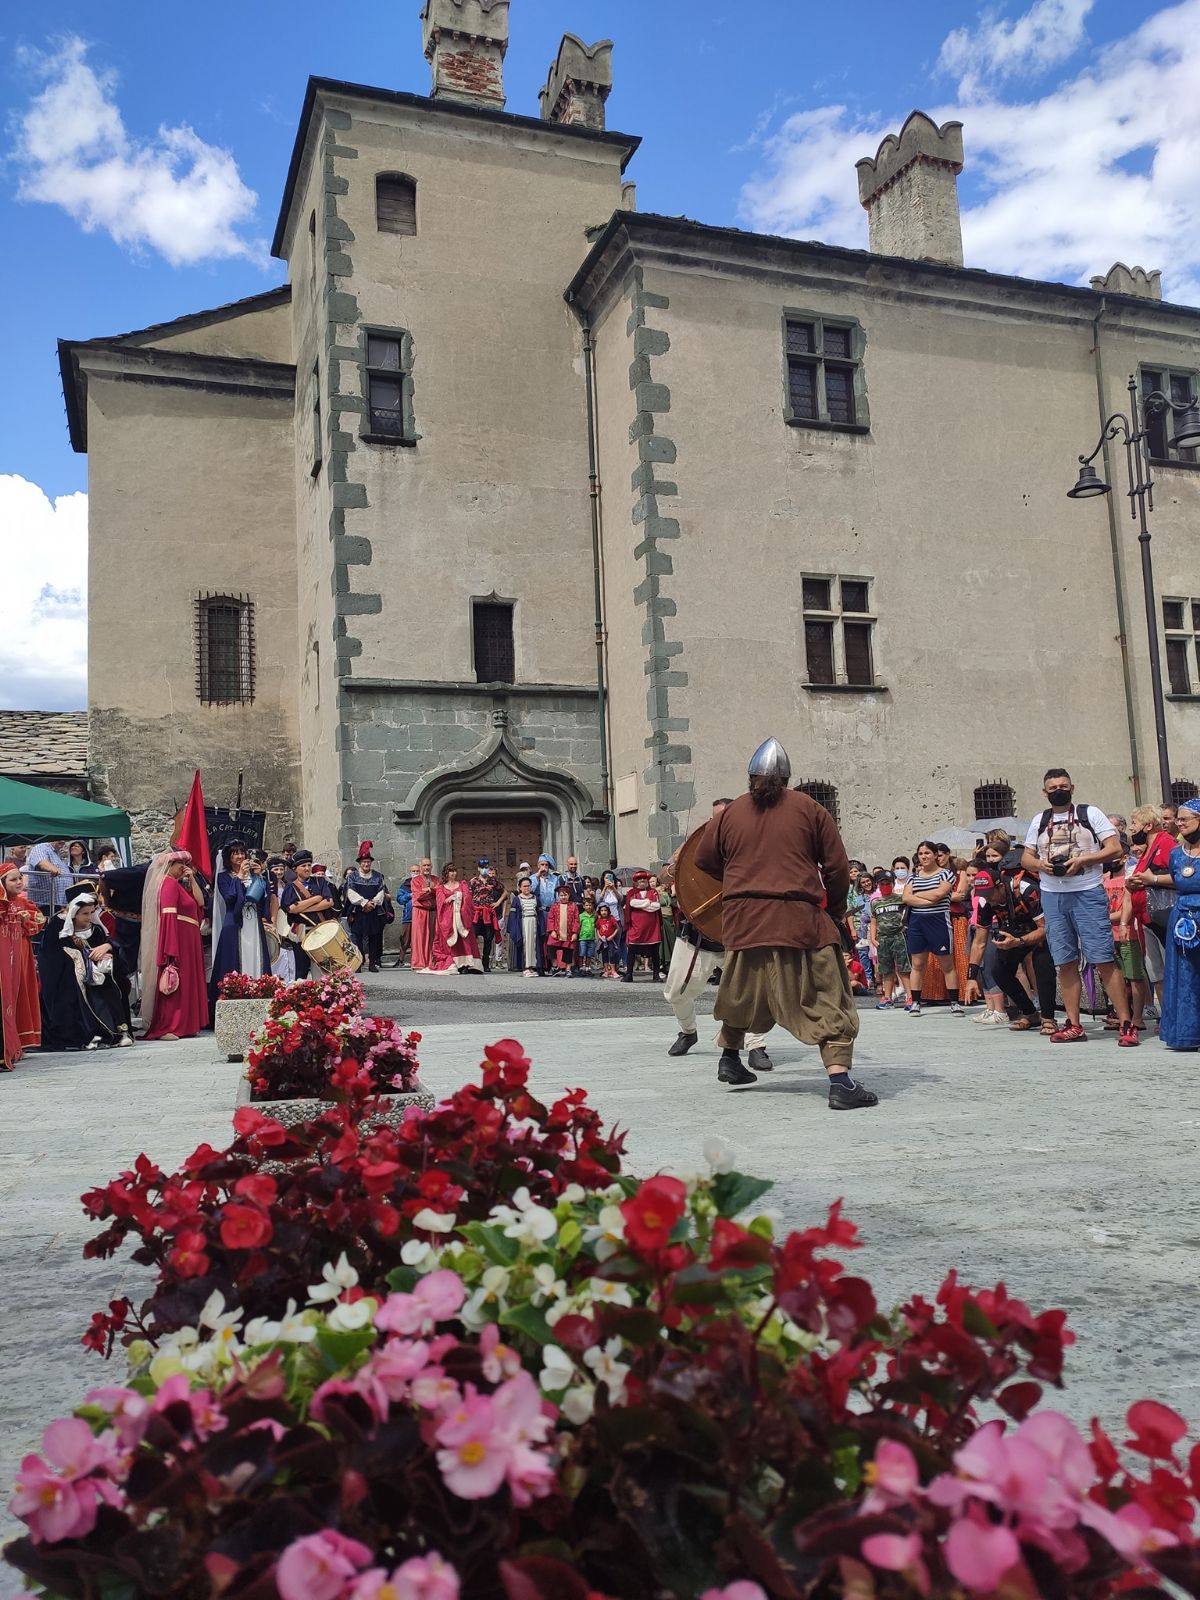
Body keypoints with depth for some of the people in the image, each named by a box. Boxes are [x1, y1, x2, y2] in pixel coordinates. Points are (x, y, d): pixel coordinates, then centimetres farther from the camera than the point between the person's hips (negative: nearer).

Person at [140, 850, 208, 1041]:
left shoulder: (179, 885, 19)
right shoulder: (169, 884, -11)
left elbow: (200, 901, 14)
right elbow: (168, 915, -19)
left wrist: (192, 879, 6)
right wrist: (172, 949, -24)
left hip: (188, 942, 10)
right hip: (177, 938, -10)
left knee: (187, 983, 12)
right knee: (175, 984, -9)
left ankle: (185, 1024, 16)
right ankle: (167, 1027, -8)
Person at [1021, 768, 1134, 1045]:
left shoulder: (1090, 813, 3)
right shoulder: (1039, 821, 15)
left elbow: (1115, 849, -4)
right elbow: (1026, 857, 18)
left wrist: (1082, 859, -15)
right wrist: (1040, 864, -5)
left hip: (1088, 893, -4)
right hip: (1052, 896, 4)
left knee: (1104, 960, -9)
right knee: (1065, 962, 6)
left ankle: (1126, 1024, -6)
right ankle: (1073, 1025, 13)